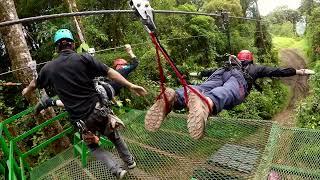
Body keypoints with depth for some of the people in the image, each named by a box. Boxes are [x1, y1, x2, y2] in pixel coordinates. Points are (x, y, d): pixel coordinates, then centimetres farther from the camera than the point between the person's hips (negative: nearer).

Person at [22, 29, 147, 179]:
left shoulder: (48, 68, 3)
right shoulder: (84, 58, -6)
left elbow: (34, 84, 23)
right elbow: (109, 72, -13)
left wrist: (26, 91, 44)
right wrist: (130, 85, -10)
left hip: (79, 119, 1)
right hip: (98, 110, 0)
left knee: (93, 147, 23)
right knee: (114, 136, 24)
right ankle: (129, 161, 40)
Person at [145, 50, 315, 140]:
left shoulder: (229, 64, 50)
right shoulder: (255, 67, 44)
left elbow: (210, 71, 54)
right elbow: (277, 71, 44)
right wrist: (299, 72, 56)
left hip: (220, 72, 3)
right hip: (238, 77, -3)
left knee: (201, 90, -27)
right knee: (227, 93, -37)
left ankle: (171, 98, -61)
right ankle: (206, 103, -75)